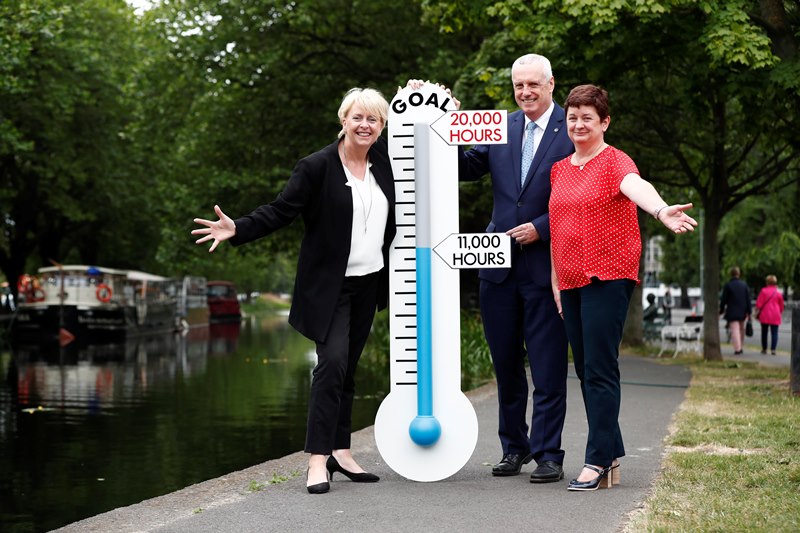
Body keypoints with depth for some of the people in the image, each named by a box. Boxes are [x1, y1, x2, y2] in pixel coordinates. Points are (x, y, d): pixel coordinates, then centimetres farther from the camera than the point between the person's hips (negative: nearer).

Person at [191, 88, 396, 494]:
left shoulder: (384, 159, 6)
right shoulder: (317, 167, -9)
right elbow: (280, 211, -12)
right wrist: (237, 229, -25)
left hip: (368, 283, 6)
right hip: (329, 285, -6)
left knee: (347, 368, 11)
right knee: (332, 362, -16)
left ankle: (340, 451, 17)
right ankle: (318, 460, -15)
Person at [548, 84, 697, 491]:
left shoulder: (615, 161, -4)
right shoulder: (559, 170, 15)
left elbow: (636, 186, -26)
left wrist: (661, 211, -47)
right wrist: (555, 281, 14)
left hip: (608, 276, -7)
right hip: (571, 281, 7)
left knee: (600, 370, -8)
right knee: (585, 370, 9)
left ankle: (598, 461, -5)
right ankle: (612, 454, 18)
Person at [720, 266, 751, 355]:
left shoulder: (728, 285, -9)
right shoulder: (744, 284, 2)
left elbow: (723, 300, -6)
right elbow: (748, 299, 2)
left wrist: (721, 310, 4)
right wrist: (748, 311, 5)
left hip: (732, 312, -4)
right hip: (742, 311, 4)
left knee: (735, 330, -6)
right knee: (741, 329, 17)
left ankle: (737, 349, -14)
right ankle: (740, 347, 24)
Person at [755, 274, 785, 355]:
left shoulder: (763, 291, -2)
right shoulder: (778, 293, 4)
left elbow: (759, 304, -6)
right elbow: (781, 306, 12)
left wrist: (757, 313, 0)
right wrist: (780, 314, 25)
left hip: (765, 315, -1)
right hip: (775, 316, 1)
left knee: (764, 332, 10)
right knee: (774, 333, -1)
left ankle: (764, 349, 14)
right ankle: (773, 349, -12)